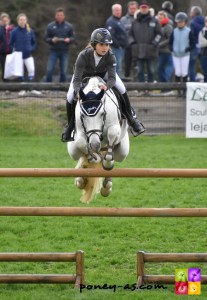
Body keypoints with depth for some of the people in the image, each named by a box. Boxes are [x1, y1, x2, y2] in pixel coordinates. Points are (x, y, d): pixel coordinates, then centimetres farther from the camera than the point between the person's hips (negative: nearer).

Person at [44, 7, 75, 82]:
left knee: (63, 72, 3)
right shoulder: (50, 26, 3)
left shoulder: (69, 26, 5)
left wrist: (69, 40, -15)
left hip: (64, 51, 1)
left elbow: (73, 38, 7)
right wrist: (52, 40, -17)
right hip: (53, 51, -1)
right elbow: (46, 38, 4)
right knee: (49, 70, -7)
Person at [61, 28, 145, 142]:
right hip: (84, 74, -2)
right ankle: (70, 126, 2)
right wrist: (78, 91, -60)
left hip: (103, 73, 2)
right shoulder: (83, 55, -39)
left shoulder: (110, 56, -32)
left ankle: (132, 120, 0)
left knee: (122, 90, -16)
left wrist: (107, 85, -61)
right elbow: (77, 79, -40)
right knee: (70, 97, -20)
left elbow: (112, 77, -38)